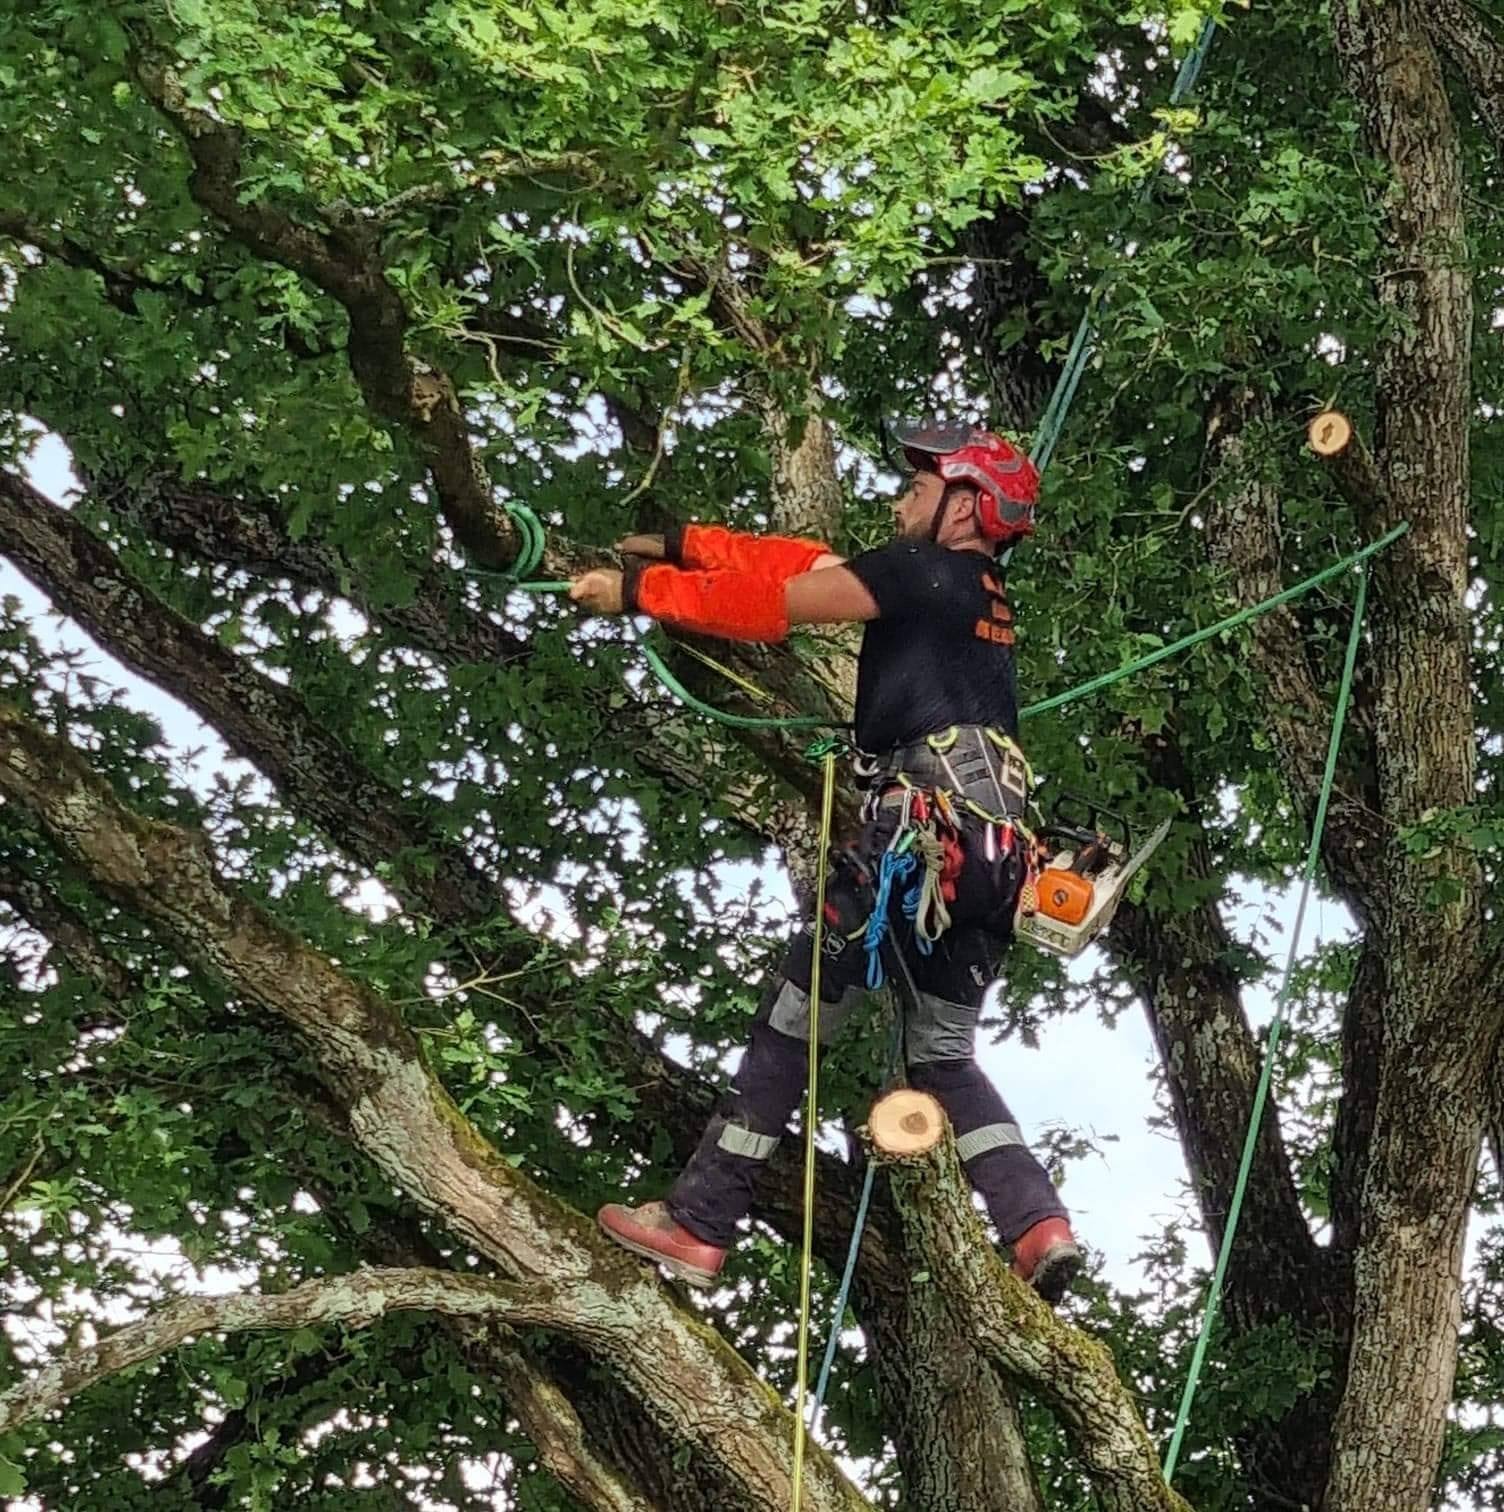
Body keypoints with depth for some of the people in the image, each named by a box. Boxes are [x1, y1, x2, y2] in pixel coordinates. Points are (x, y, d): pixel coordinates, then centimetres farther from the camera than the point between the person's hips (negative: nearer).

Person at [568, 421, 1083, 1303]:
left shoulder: (928, 570, -1)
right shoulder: (977, 594, 25)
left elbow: (778, 602, -4)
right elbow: (805, 565, 23)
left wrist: (637, 592, 1)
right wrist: (680, 545, 22)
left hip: (931, 826, -9)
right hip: (995, 847, 9)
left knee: (796, 1016, 0)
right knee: (945, 1057, 17)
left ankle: (698, 1226, 3)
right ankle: (1040, 1226, -3)